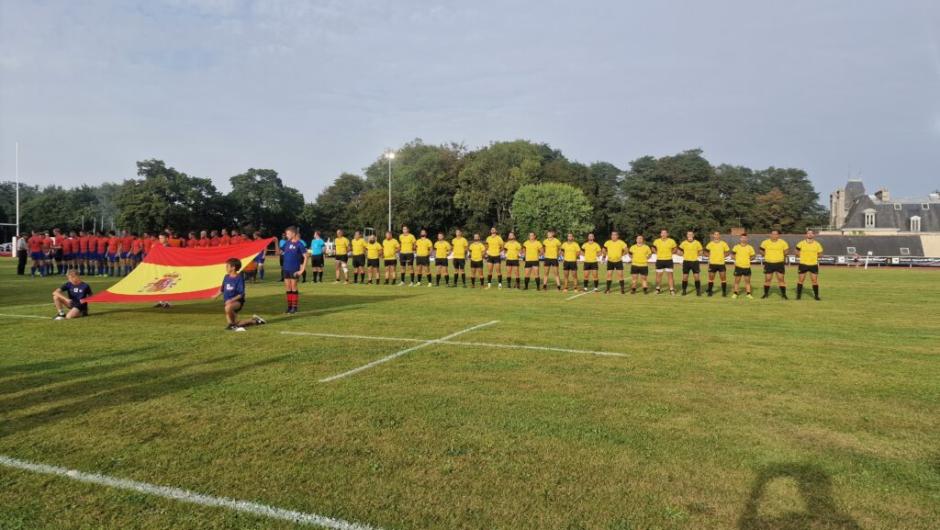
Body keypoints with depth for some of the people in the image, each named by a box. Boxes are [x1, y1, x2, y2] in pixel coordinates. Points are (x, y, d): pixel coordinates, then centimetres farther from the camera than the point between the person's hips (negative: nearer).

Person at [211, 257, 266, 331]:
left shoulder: (239, 278, -14)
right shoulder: (226, 277, 4)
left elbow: (241, 294, -17)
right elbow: (222, 289, 20)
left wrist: (232, 300, -27)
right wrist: (216, 295, 9)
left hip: (237, 301, -7)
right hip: (228, 302, 7)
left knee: (228, 307, -41)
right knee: (236, 324, 5)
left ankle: (232, 325, -18)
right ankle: (254, 321, 26)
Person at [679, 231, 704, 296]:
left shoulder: (697, 243, -1)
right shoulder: (684, 243, 1)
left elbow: (700, 252, 9)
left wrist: (696, 255, -4)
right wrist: (684, 255, -1)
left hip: (695, 261, -1)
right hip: (686, 261, 1)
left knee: (697, 277, -4)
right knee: (685, 277, 3)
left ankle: (698, 291, 5)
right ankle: (684, 291, 14)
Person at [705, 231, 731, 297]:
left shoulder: (723, 243, 1)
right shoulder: (710, 244, 2)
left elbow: (728, 252, 10)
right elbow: (706, 251, 14)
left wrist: (723, 256, -2)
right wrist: (709, 256, 0)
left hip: (721, 263, -1)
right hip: (712, 263, 1)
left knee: (723, 278, -1)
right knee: (711, 278, 5)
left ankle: (724, 292, 8)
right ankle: (710, 291, 14)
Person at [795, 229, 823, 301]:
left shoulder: (817, 244, 0)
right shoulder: (801, 243, -3)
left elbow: (819, 253, 13)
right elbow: (797, 251, 10)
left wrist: (814, 258, 4)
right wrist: (803, 256, 4)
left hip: (813, 265, 1)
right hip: (803, 264, -1)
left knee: (815, 281, 2)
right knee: (801, 280, 4)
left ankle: (816, 296, 12)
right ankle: (798, 295, 13)